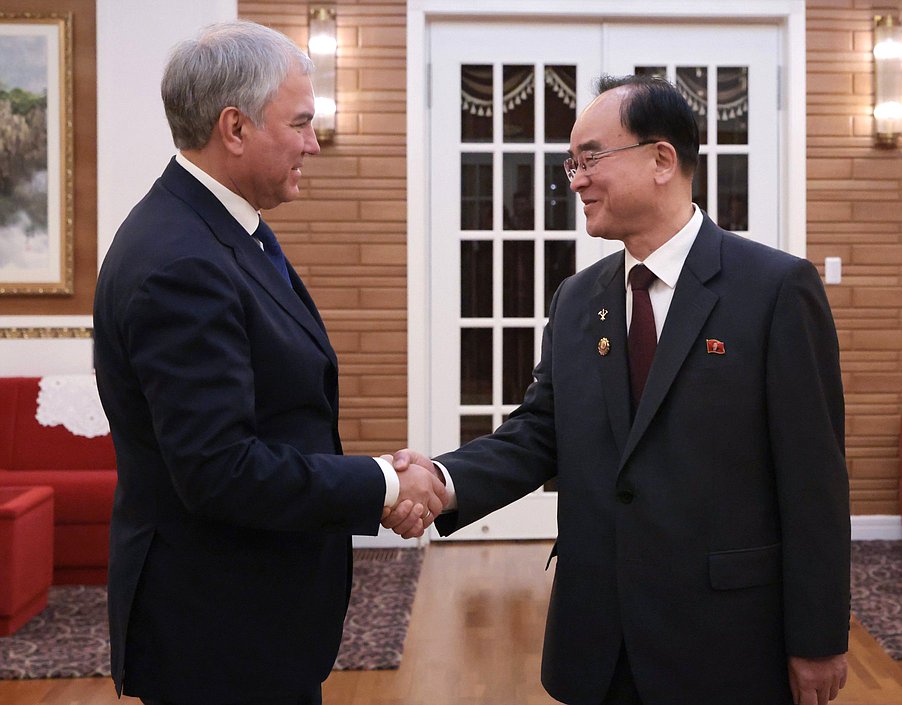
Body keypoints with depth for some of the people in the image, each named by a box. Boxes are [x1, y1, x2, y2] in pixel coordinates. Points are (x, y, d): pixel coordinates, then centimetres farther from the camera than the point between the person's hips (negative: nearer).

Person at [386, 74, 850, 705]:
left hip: (726, 642, -4)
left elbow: (814, 475, -11)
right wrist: (443, 481, -16)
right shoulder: (576, 299, 7)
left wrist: (819, 640, -9)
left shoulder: (777, 287, -10)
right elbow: (538, 433, 3)